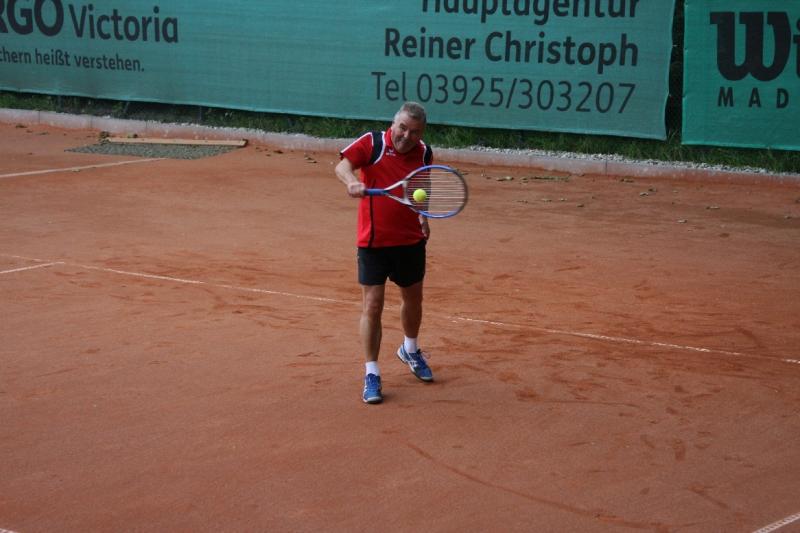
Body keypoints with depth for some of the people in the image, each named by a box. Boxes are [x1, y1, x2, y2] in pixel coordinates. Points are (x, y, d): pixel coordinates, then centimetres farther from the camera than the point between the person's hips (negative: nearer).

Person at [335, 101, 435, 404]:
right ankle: (371, 374, 6)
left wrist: (424, 218, 9)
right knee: (372, 307, -5)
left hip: (411, 242, 4)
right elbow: (342, 166, -27)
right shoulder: (372, 143, -12)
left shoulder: (424, 154, 2)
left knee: (413, 299, 19)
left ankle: (410, 350, 47)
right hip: (374, 242, -4)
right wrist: (352, 181, -46)